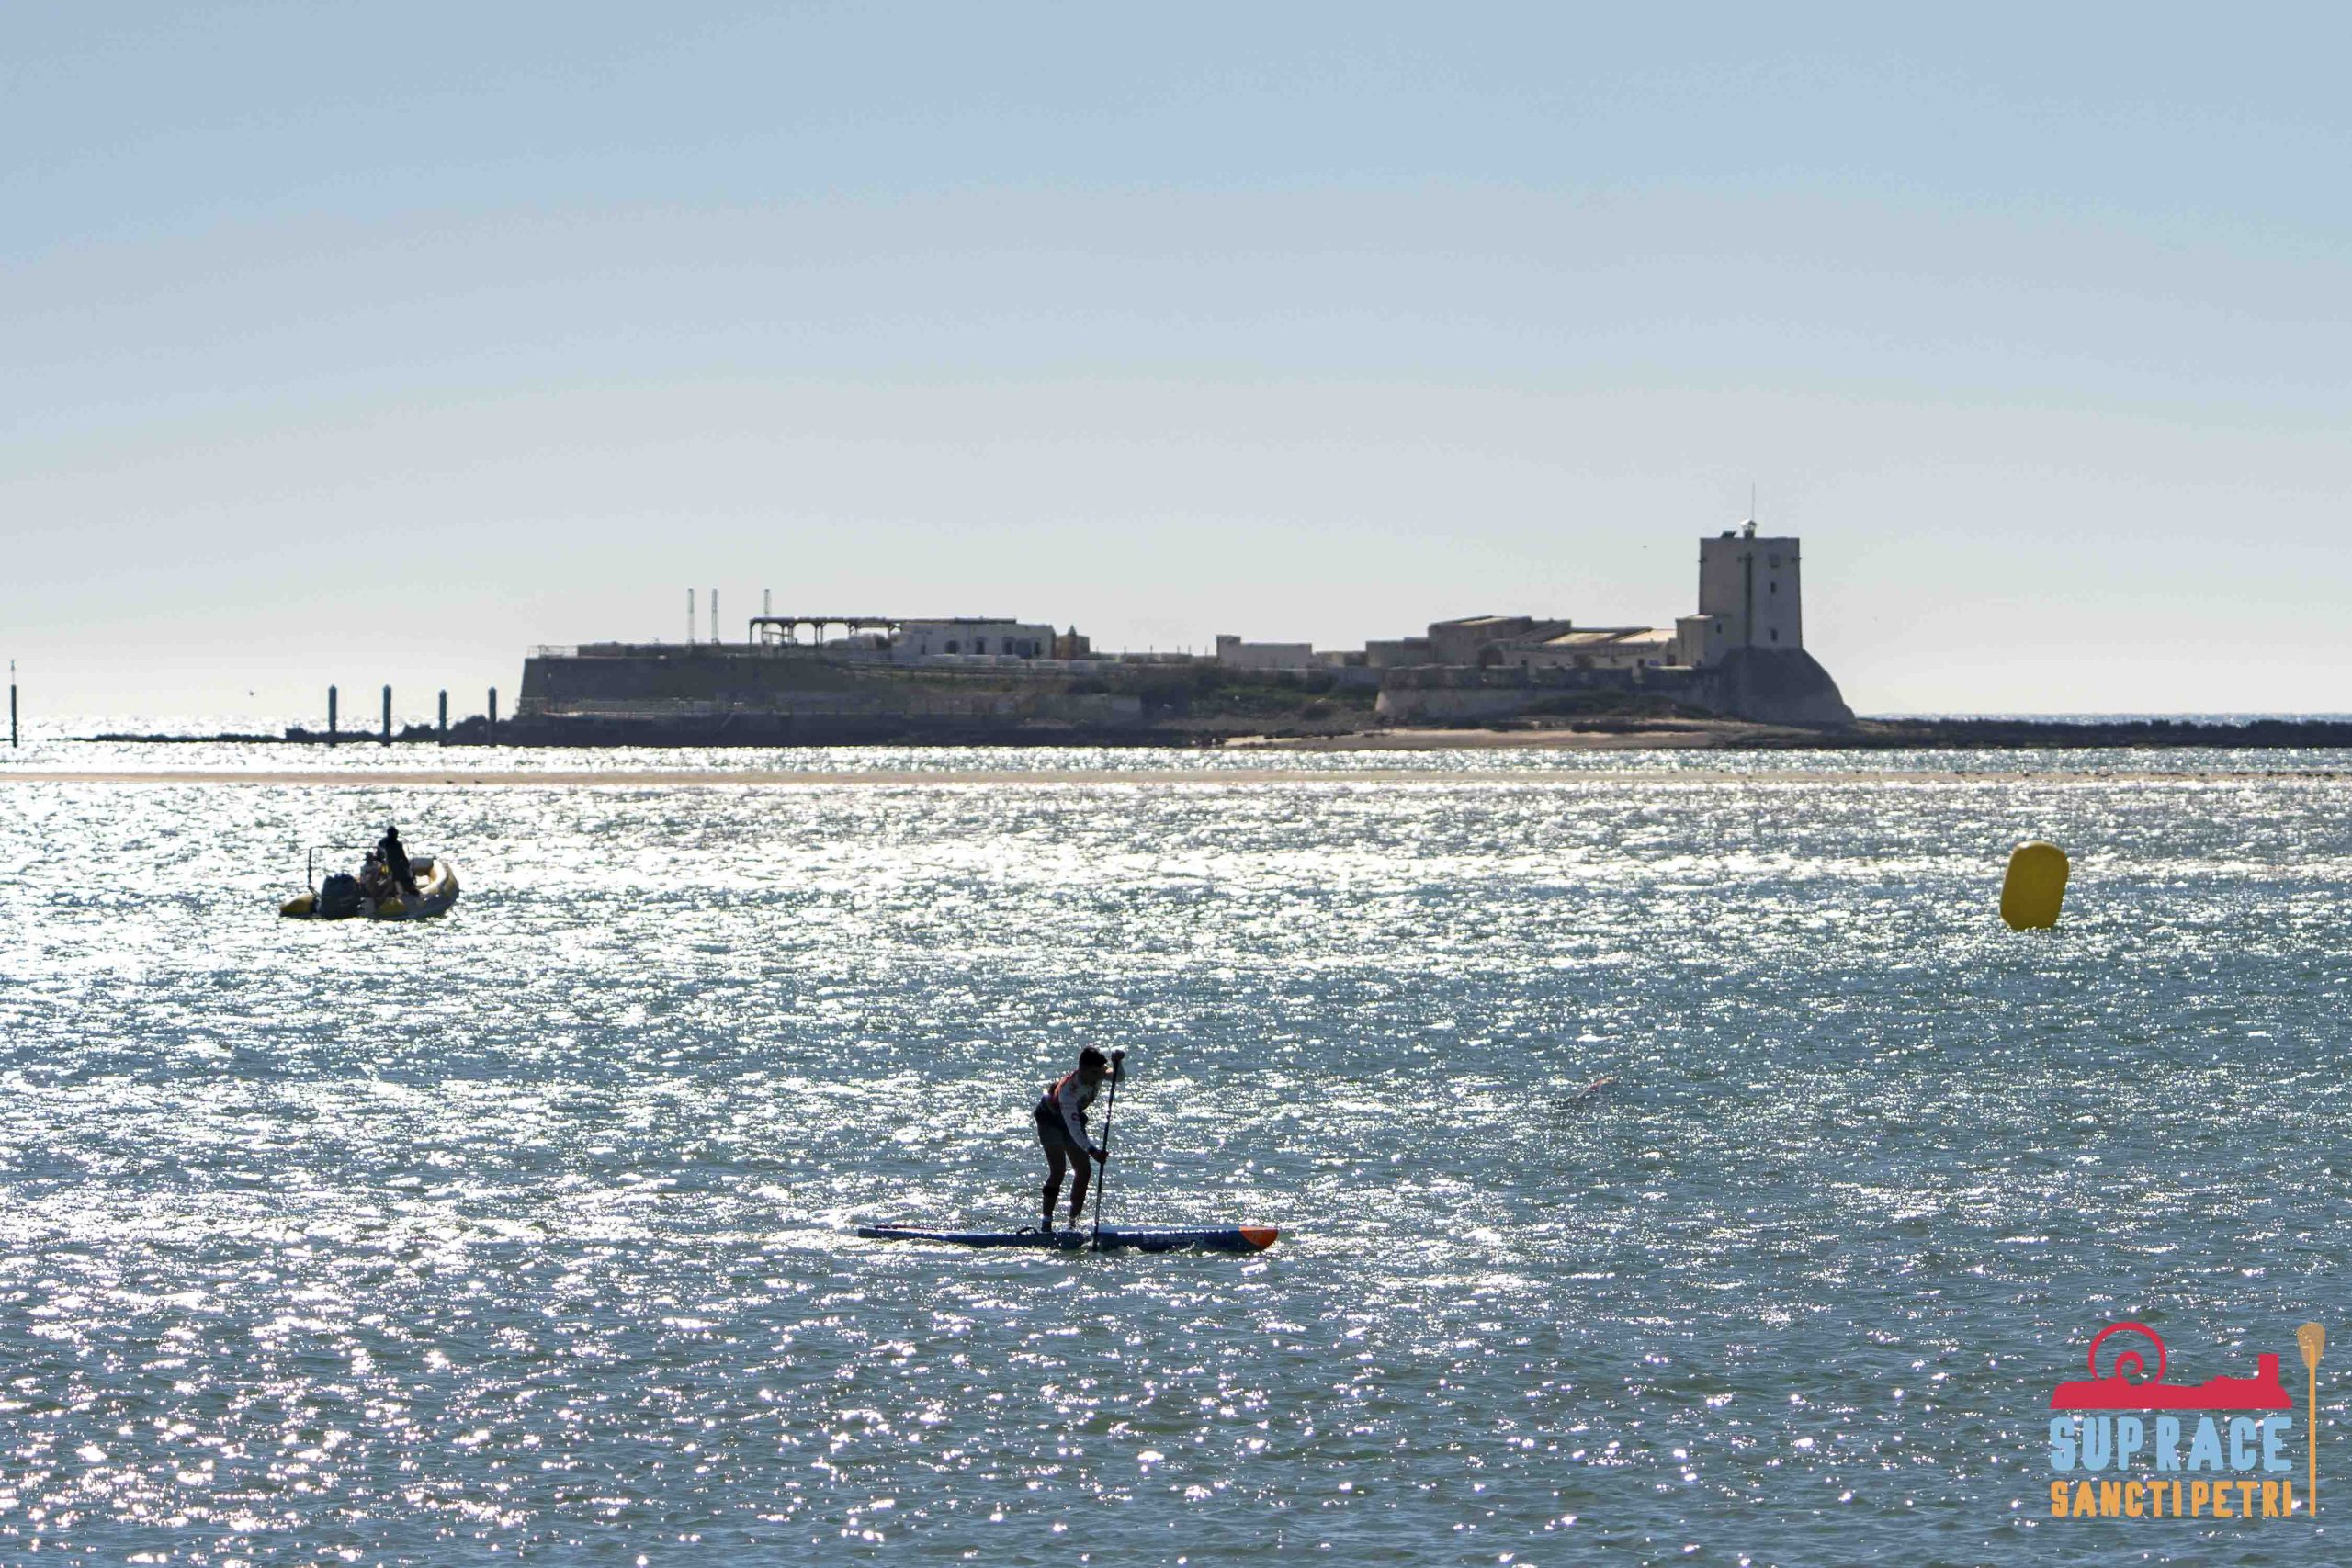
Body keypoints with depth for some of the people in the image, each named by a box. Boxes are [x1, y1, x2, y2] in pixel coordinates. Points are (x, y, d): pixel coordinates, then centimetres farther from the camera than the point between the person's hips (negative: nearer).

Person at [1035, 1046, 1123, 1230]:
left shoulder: (1096, 1075, -21)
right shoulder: (1068, 1089, -41)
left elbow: (1119, 1077, -8)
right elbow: (1073, 1127, -46)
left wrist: (1117, 1062, -32)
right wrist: (1092, 1151, -56)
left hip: (1074, 1115, 7)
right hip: (1050, 1117, -7)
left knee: (1084, 1170, -1)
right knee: (1058, 1169, -20)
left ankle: (1073, 1222, 6)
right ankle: (1046, 1224, -20)